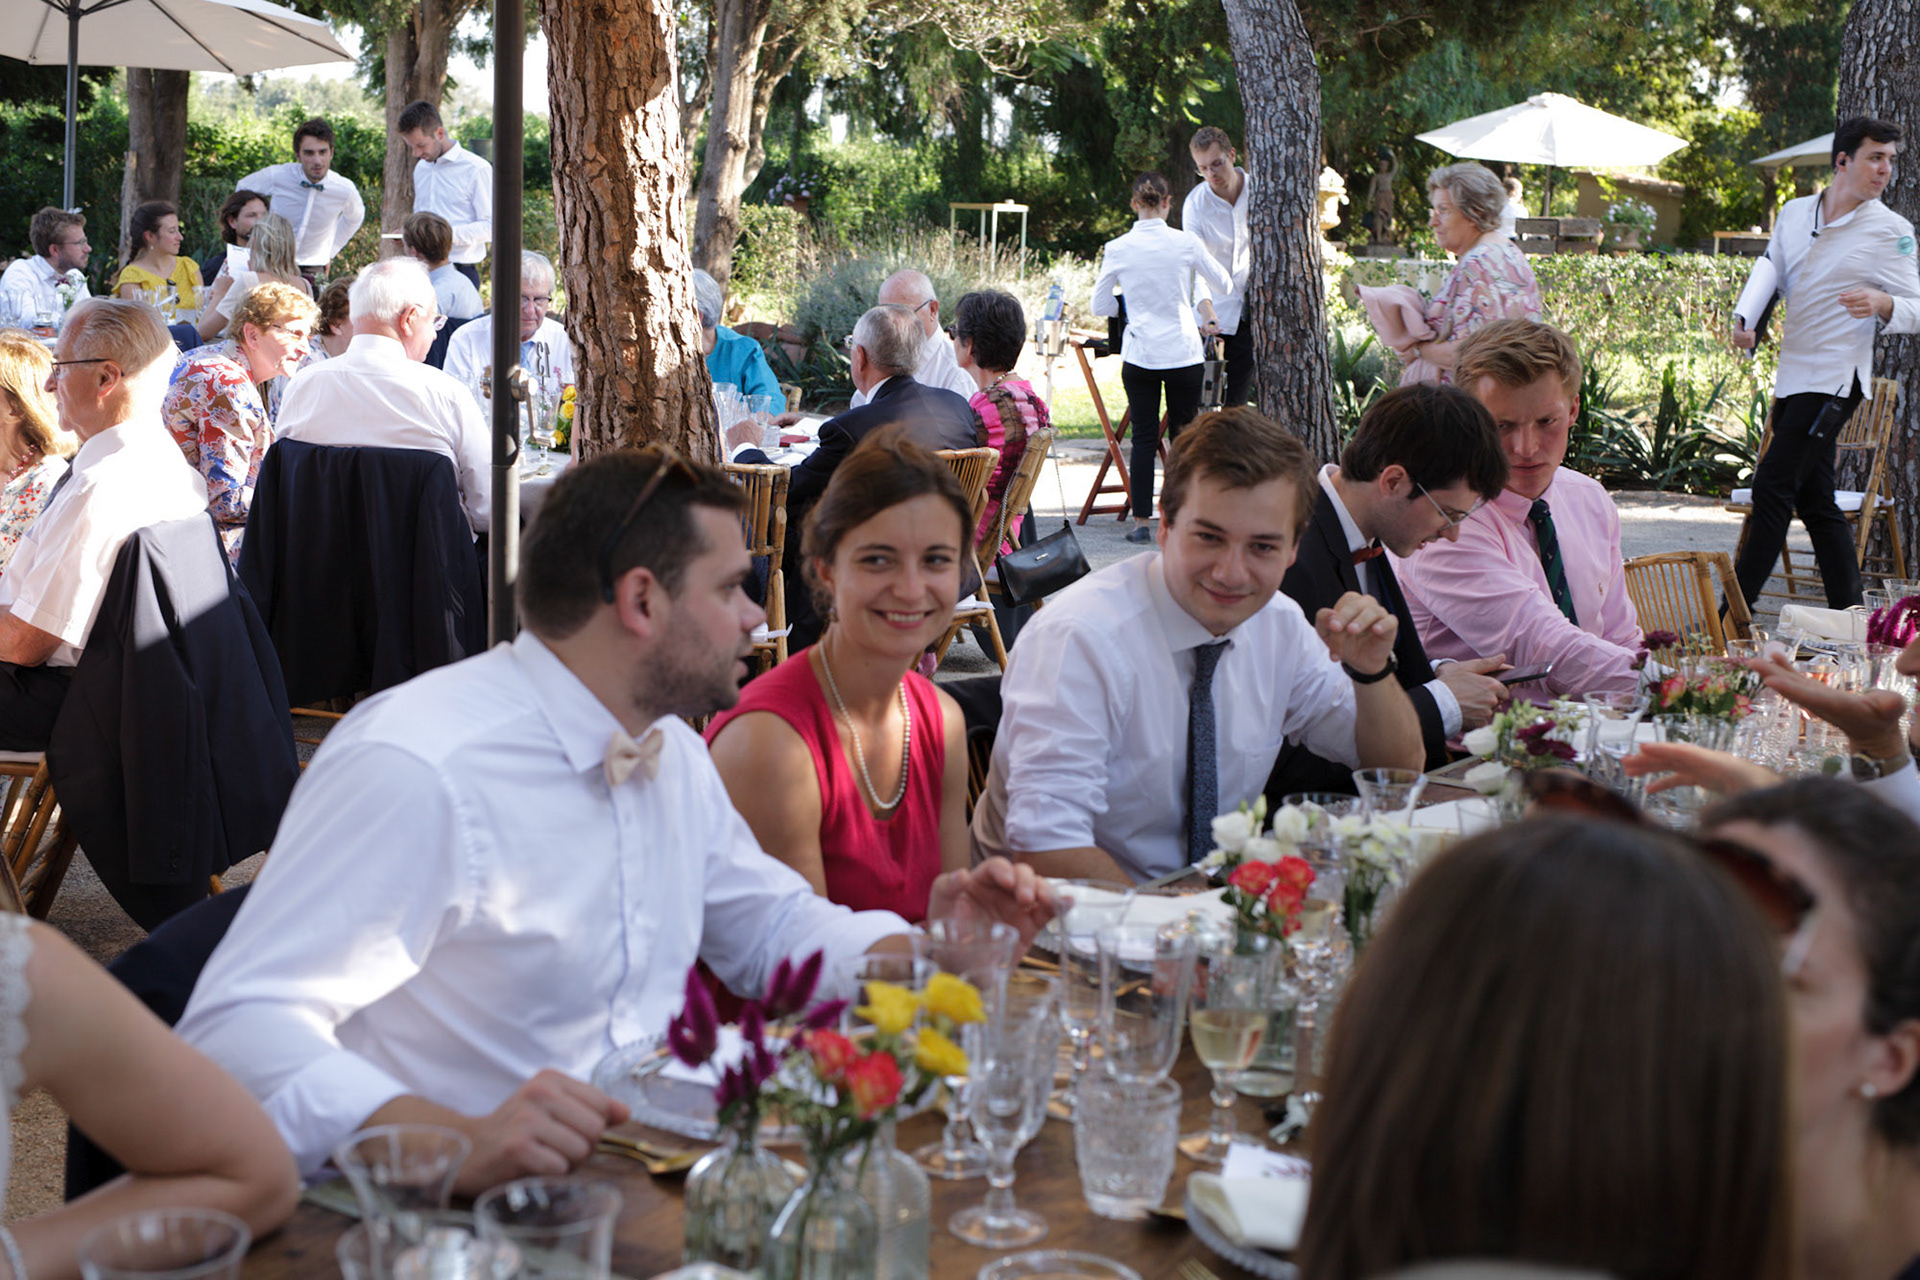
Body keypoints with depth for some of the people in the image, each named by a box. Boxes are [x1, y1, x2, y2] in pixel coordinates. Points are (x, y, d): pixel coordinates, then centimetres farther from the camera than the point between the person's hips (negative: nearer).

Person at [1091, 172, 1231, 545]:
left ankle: (1141, 521, 5)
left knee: (1144, 438, 6)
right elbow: (1223, 284, 8)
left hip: (1140, 354, 0)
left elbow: (1100, 306, 5)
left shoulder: (1117, 249, -4)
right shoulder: (1186, 242, -6)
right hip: (1184, 352, 0)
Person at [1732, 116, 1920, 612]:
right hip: (1792, 378, 6)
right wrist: (1746, 319, 2)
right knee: (1814, 501, 9)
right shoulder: (1795, 213, 11)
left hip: (1835, 380, -6)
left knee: (1772, 488, -12)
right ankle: (1849, 612, 18)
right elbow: (1770, 270, 20)